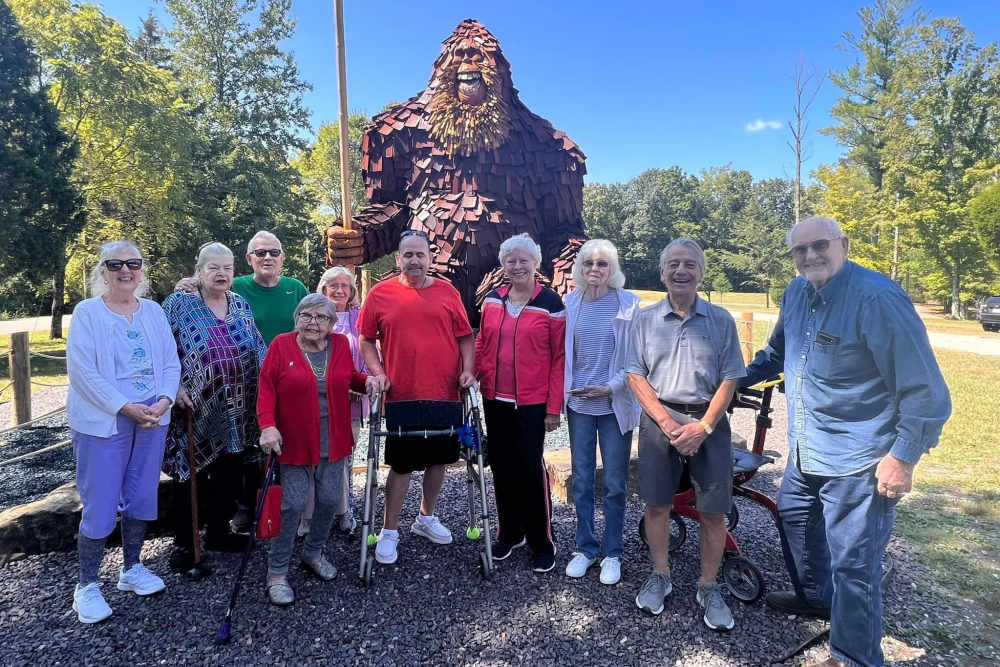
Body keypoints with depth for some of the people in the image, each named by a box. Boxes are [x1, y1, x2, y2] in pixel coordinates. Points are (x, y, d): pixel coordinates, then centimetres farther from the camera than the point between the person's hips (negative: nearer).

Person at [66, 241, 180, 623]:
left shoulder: (153, 311, 8)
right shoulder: (87, 313, -4)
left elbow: (171, 363, 4)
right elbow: (82, 371, -12)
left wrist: (164, 401, -12)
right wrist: (125, 408, -18)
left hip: (152, 419, 4)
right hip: (102, 422, -4)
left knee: (141, 498, 13)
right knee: (100, 506, 0)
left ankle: (131, 569, 31)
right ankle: (86, 586, 18)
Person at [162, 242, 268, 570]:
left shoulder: (241, 306, 9)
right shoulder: (178, 305, -3)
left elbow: (259, 352, 13)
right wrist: (175, 388, -13)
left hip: (236, 413, 4)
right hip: (195, 409, -4)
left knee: (229, 476, 13)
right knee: (191, 477, 4)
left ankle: (218, 532, 31)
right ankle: (183, 543, 21)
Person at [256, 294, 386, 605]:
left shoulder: (341, 345, 3)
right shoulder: (281, 345, -6)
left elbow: (350, 379, 17)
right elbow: (266, 389, -8)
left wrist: (368, 380, -4)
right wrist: (268, 426, -19)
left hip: (333, 441, 4)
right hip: (294, 442, -4)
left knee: (330, 499, 10)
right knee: (293, 505, -3)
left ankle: (313, 552, 35)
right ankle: (277, 572, 15)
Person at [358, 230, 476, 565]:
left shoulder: (447, 292, 3)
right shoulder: (380, 294, -1)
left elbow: (465, 336, 7)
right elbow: (366, 340, 5)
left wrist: (467, 371, -4)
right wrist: (378, 373, -7)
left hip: (446, 395, 3)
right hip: (402, 397, -2)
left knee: (438, 459, 15)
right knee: (401, 465, 5)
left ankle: (426, 518, 37)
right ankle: (389, 531, 22)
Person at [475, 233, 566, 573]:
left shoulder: (550, 302, -6)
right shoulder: (493, 299, 7)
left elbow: (559, 357, -7)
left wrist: (554, 407, -9)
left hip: (532, 401, -4)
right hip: (495, 399, 5)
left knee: (530, 466, -1)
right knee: (502, 465, 12)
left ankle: (542, 542, 17)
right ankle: (509, 533, 30)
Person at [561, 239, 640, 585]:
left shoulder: (629, 304, -6)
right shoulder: (570, 303, 3)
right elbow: (562, 353, 8)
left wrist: (610, 387, -14)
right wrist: (566, 389, -2)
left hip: (615, 404, -2)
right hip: (579, 404, 2)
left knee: (615, 483, 7)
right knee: (581, 481, 10)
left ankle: (612, 553, 23)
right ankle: (585, 547, 26)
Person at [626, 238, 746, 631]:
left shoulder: (721, 321, 3)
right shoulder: (646, 320, 4)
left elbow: (729, 379, 0)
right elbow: (636, 376, 0)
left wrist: (703, 426, -12)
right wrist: (667, 423, -10)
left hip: (708, 422, 0)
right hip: (659, 420, 1)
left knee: (713, 511, 2)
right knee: (656, 505, 8)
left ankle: (708, 588, 22)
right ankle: (660, 576, 28)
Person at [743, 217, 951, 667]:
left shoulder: (877, 298, -21)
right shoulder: (796, 293, 3)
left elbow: (925, 389, -18)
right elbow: (777, 352, 22)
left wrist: (904, 456, -18)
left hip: (856, 461, -8)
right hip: (804, 451, 9)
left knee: (853, 564, -1)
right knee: (793, 517, 26)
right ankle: (815, 596, 51)